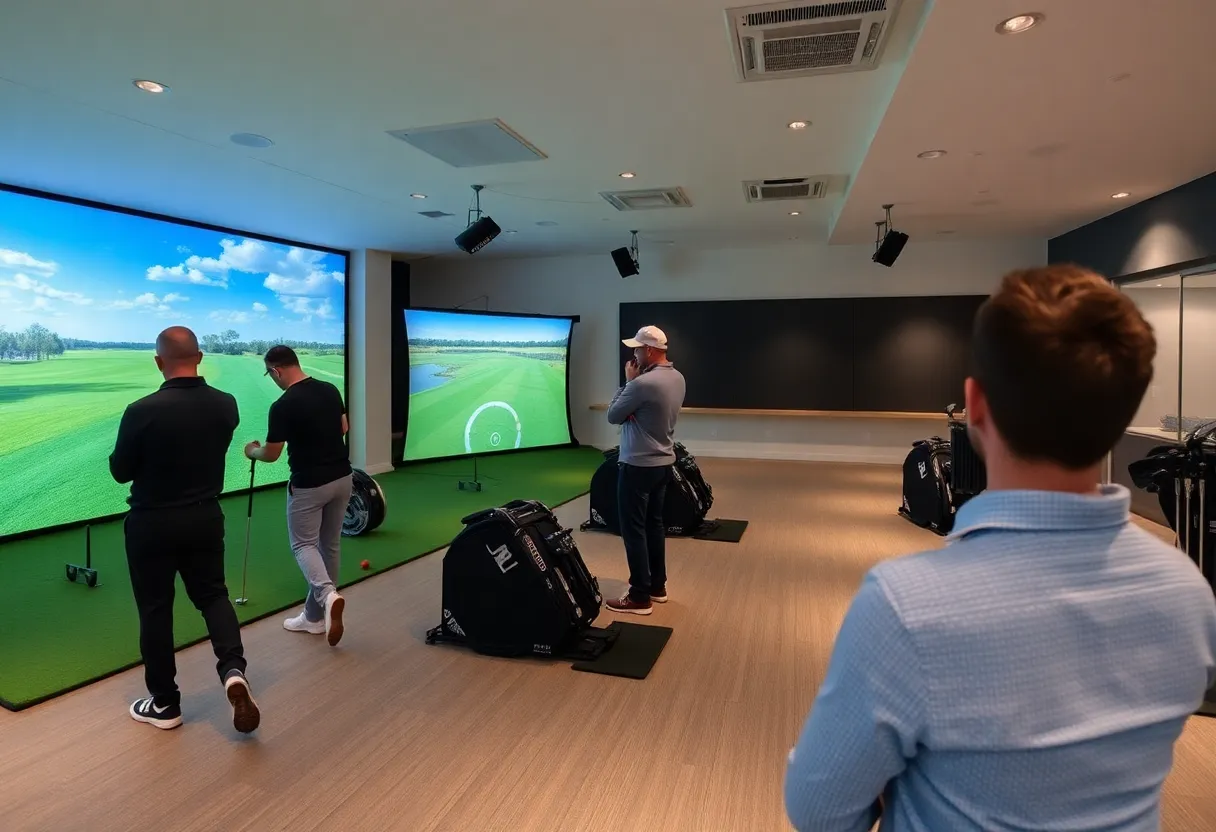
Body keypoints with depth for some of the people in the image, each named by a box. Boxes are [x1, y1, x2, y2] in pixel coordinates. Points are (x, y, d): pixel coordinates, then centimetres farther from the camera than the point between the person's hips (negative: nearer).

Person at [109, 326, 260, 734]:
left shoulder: (142, 411, -19)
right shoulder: (225, 405, -6)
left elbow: (120, 471, -6)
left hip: (152, 523, -3)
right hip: (206, 518, 4)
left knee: (155, 610, 11)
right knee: (213, 594, 18)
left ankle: (165, 703, 22)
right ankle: (233, 671, -3)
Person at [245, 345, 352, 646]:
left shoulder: (283, 406, -17)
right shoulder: (330, 390, 2)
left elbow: (271, 454, -7)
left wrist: (252, 451, 14)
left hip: (308, 484, -6)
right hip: (342, 477, 7)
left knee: (304, 545, 7)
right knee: (330, 545, 14)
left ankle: (328, 595, -19)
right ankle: (315, 615, 22)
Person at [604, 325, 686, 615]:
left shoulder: (642, 383, -24)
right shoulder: (677, 378, 5)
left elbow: (613, 415, -11)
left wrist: (628, 381, -3)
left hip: (638, 465, -9)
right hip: (664, 462, 9)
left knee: (634, 529, 0)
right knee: (654, 524, 17)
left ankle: (640, 597, 7)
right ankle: (658, 586, 27)